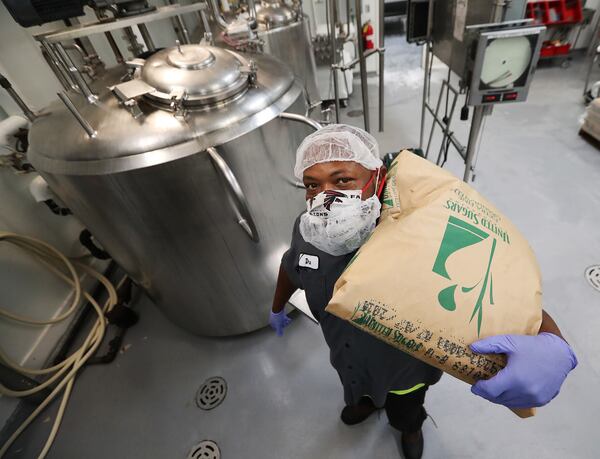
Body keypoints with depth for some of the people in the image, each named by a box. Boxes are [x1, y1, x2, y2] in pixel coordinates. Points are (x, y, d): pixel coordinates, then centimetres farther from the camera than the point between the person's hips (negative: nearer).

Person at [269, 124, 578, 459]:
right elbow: (291, 267, -4)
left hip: (405, 371, -2)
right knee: (357, 390, 39)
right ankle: (367, 403, 77)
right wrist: (278, 308, 15)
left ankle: (412, 428, 73)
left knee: (406, 417, 35)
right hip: (347, 363, 3)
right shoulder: (308, 233, -26)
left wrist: (553, 344, -57)